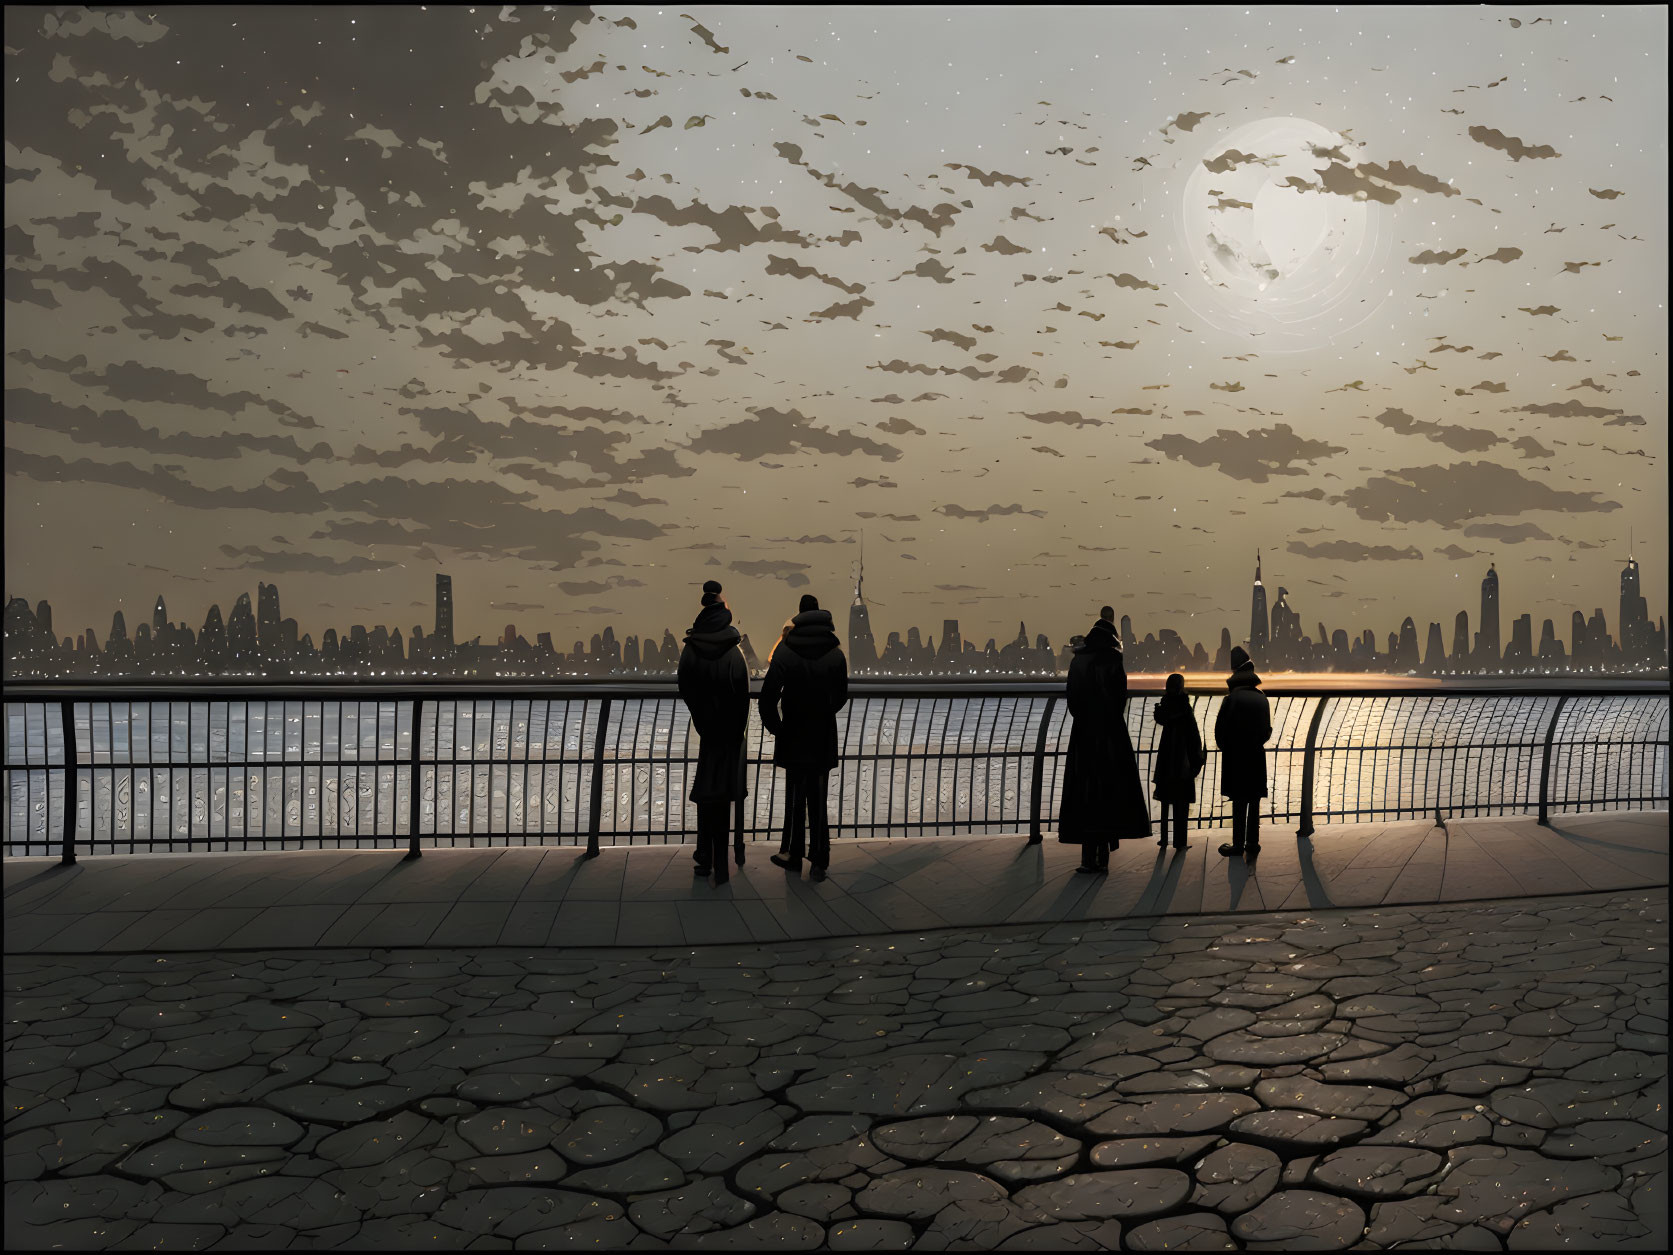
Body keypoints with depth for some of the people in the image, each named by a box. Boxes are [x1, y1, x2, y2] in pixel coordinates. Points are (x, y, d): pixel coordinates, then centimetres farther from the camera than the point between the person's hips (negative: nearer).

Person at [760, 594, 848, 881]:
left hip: (794, 738, -2)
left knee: (796, 799, 10)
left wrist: (773, 725, 0)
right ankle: (819, 860, 10)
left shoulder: (785, 652, -12)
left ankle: (795, 856, 18)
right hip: (824, 739, 2)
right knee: (818, 799, 10)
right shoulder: (836, 654, -3)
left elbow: (768, 695, -16)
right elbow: (842, 696, 6)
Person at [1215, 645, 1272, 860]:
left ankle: (1238, 845, 4)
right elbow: (1268, 729, 7)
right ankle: (1252, 844, 14)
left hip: (1235, 758, -4)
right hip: (1257, 756, 4)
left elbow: (1220, 729, -9)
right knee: (1254, 803, 10)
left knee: (1239, 803, 1)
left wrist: (1224, 747, 8)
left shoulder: (1232, 697, -13)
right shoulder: (1262, 698, 1)